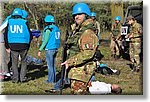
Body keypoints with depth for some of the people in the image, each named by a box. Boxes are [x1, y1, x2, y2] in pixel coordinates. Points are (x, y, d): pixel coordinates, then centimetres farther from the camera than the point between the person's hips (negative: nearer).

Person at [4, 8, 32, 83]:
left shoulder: (9, 22, 6)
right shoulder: (24, 22, 2)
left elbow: (6, 35, 8)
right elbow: (29, 35, 7)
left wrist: (7, 46, 12)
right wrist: (28, 45, 20)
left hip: (13, 45, 1)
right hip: (23, 45, -1)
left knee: (14, 62, 9)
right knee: (23, 62, 11)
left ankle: (15, 78, 8)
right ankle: (23, 78, 9)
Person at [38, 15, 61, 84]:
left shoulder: (48, 29, -13)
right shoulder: (56, 28, 10)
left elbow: (45, 41, -16)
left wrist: (40, 50, -13)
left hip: (49, 49, -8)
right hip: (55, 49, 8)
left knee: (50, 65, -1)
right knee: (53, 65, 15)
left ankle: (50, 80, 3)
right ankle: (53, 79, 18)